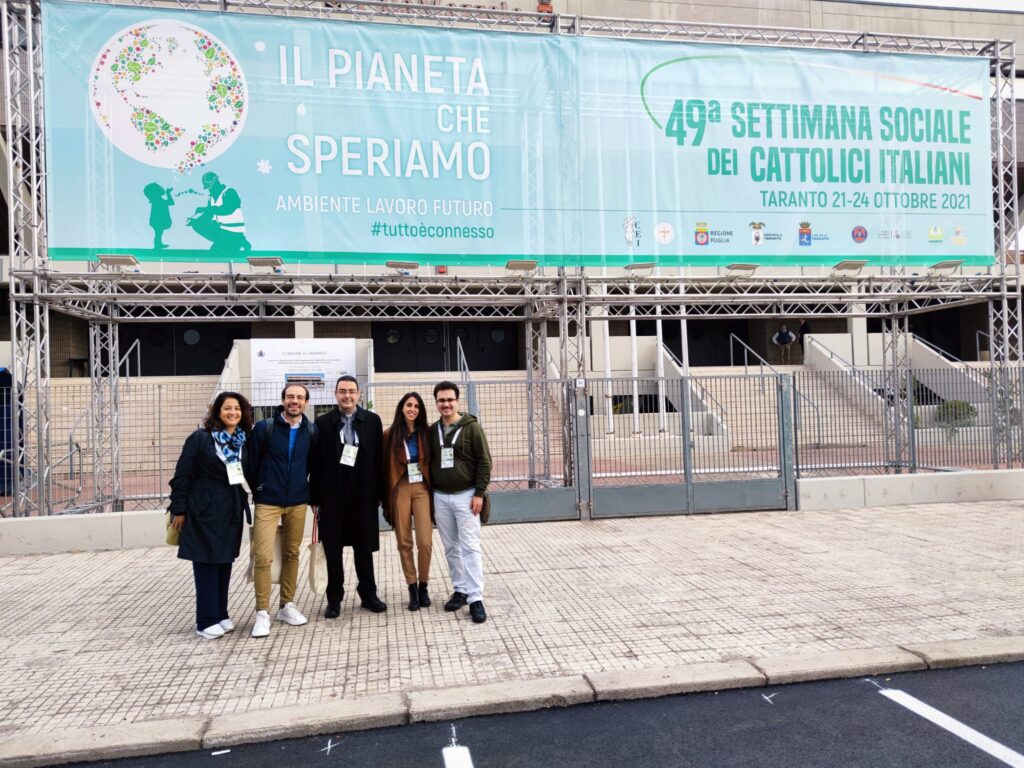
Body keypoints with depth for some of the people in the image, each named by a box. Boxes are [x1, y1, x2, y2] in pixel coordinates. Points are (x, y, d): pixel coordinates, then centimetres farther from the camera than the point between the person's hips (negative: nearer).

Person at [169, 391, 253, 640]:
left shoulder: (245, 441, 5)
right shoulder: (200, 438, -8)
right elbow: (182, 475, -7)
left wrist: (245, 507, 8)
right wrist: (179, 509, -9)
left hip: (232, 511, 5)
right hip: (205, 510, -5)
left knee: (225, 563, 12)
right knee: (207, 564, 0)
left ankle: (220, 614, 24)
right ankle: (206, 621, 8)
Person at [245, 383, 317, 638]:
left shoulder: (311, 431, 2)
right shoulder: (264, 428, -6)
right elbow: (252, 463, 0)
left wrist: (312, 494, 10)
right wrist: (257, 492, 5)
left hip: (298, 502, 3)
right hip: (268, 502, -3)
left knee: (292, 554, 11)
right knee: (263, 557, -8)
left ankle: (286, 605, 24)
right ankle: (263, 613, 2)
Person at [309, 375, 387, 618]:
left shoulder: (372, 420, 1)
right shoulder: (323, 423, 0)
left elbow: (379, 459, 2)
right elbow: (316, 463, 0)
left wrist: (380, 493, 0)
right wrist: (314, 498, -2)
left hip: (363, 495, 0)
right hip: (333, 496, 0)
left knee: (364, 548, 11)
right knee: (333, 550, 8)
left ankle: (368, 594, 24)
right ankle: (334, 599, 21)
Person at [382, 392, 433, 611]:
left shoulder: (425, 433, 4)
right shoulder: (390, 434, -1)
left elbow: (432, 462, 7)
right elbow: (385, 467, 1)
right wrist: (385, 499, 0)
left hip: (422, 489, 1)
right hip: (399, 489, 0)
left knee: (425, 542, -6)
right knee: (404, 542, 6)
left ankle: (423, 585, 14)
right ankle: (412, 587, 18)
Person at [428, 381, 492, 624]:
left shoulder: (471, 427, -6)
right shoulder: (432, 431, 8)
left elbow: (484, 462, -7)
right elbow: (428, 463, 15)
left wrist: (479, 493, -13)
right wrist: (430, 493, 10)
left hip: (466, 496, -4)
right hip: (440, 497, 5)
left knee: (470, 547, -6)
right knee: (451, 548, 10)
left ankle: (476, 598, -4)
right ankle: (460, 590, 21)